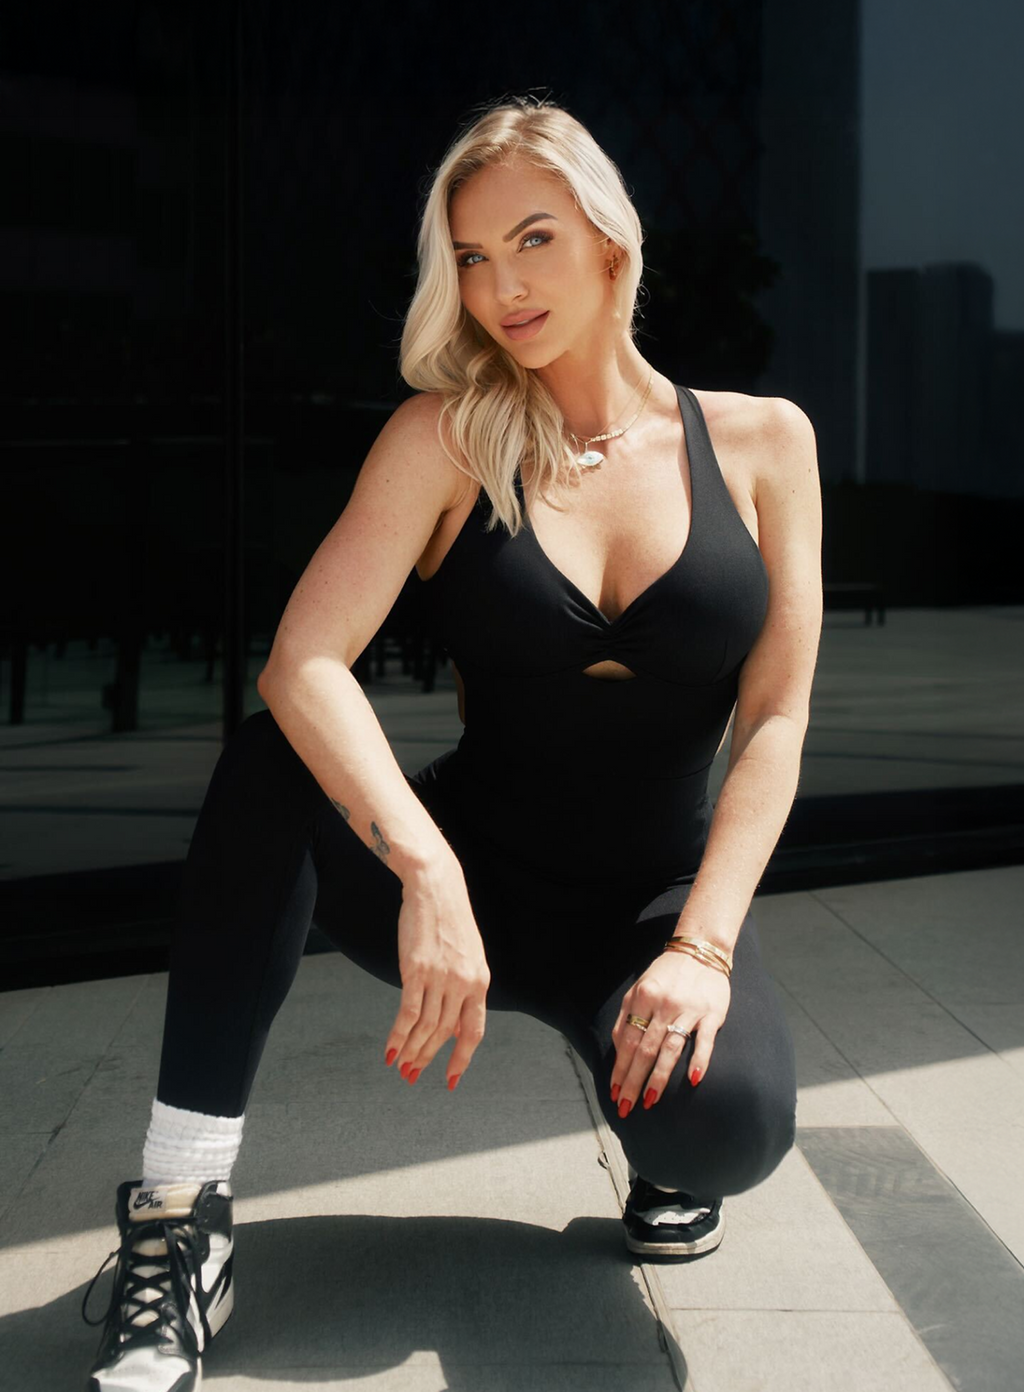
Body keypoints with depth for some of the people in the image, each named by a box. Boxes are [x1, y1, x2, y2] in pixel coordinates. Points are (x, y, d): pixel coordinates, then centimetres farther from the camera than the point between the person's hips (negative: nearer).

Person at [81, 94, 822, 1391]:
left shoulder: (759, 441, -2)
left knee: (729, 1120, -33)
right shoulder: (447, 440, -6)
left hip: (655, 894, 0)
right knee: (274, 764, -30)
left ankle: (654, 1109, 8)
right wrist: (429, 877, -36)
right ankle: (179, 1221, -24)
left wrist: (703, 946, -19)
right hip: (470, 874, 0)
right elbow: (304, 665, -21)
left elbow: (774, 719, -6)